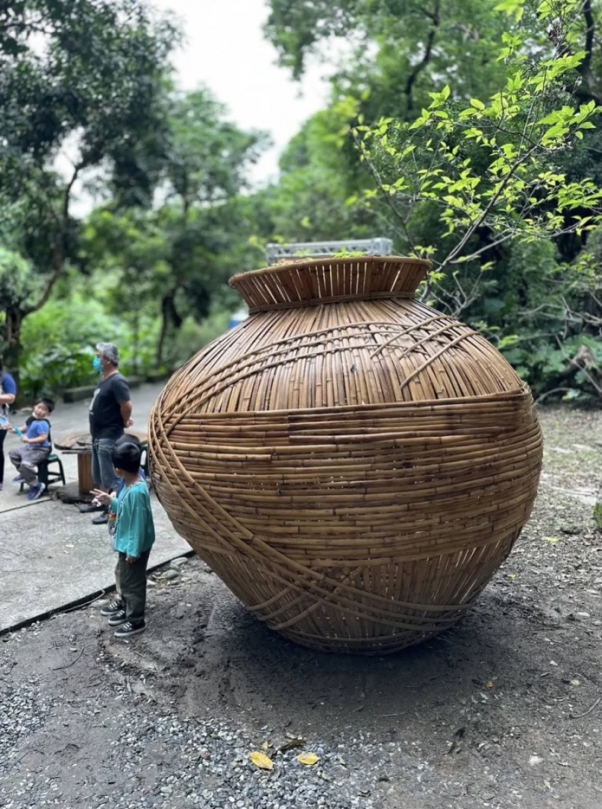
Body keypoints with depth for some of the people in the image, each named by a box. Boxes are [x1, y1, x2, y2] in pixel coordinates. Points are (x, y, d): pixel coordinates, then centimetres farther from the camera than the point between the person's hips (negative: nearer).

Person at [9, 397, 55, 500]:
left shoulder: (42, 423, -25)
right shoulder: (32, 419, 4)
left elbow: (43, 438, -33)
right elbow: (25, 428, 20)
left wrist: (29, 440, -37)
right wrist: (15, 430, 2)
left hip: (41, 449, -11)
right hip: (30, 447, 11)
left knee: (26, 464, -29)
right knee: (13, 453, 22)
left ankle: (36, 486, -12)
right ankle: (24, 474, 32)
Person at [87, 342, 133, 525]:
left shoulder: (116, 381, -20)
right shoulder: (104, 380, 11)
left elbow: (126, 405, -27)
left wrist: (124, 422, -11)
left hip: (109, 437, -10)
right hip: (98, 435, 10)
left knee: (110, 476, -1)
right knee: (99, 474, 21)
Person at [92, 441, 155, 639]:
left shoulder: (136, 492, -30)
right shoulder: (130, 485, 0)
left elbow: (139, 522, -26)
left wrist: (133, 551, -21)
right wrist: (111, 501, 6)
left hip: (134, 546, -10)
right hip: (126, 543, 10)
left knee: (132, 582, 6)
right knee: (122, 576, 26)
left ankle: (136, 621, 22)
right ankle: (125, 607, 45)